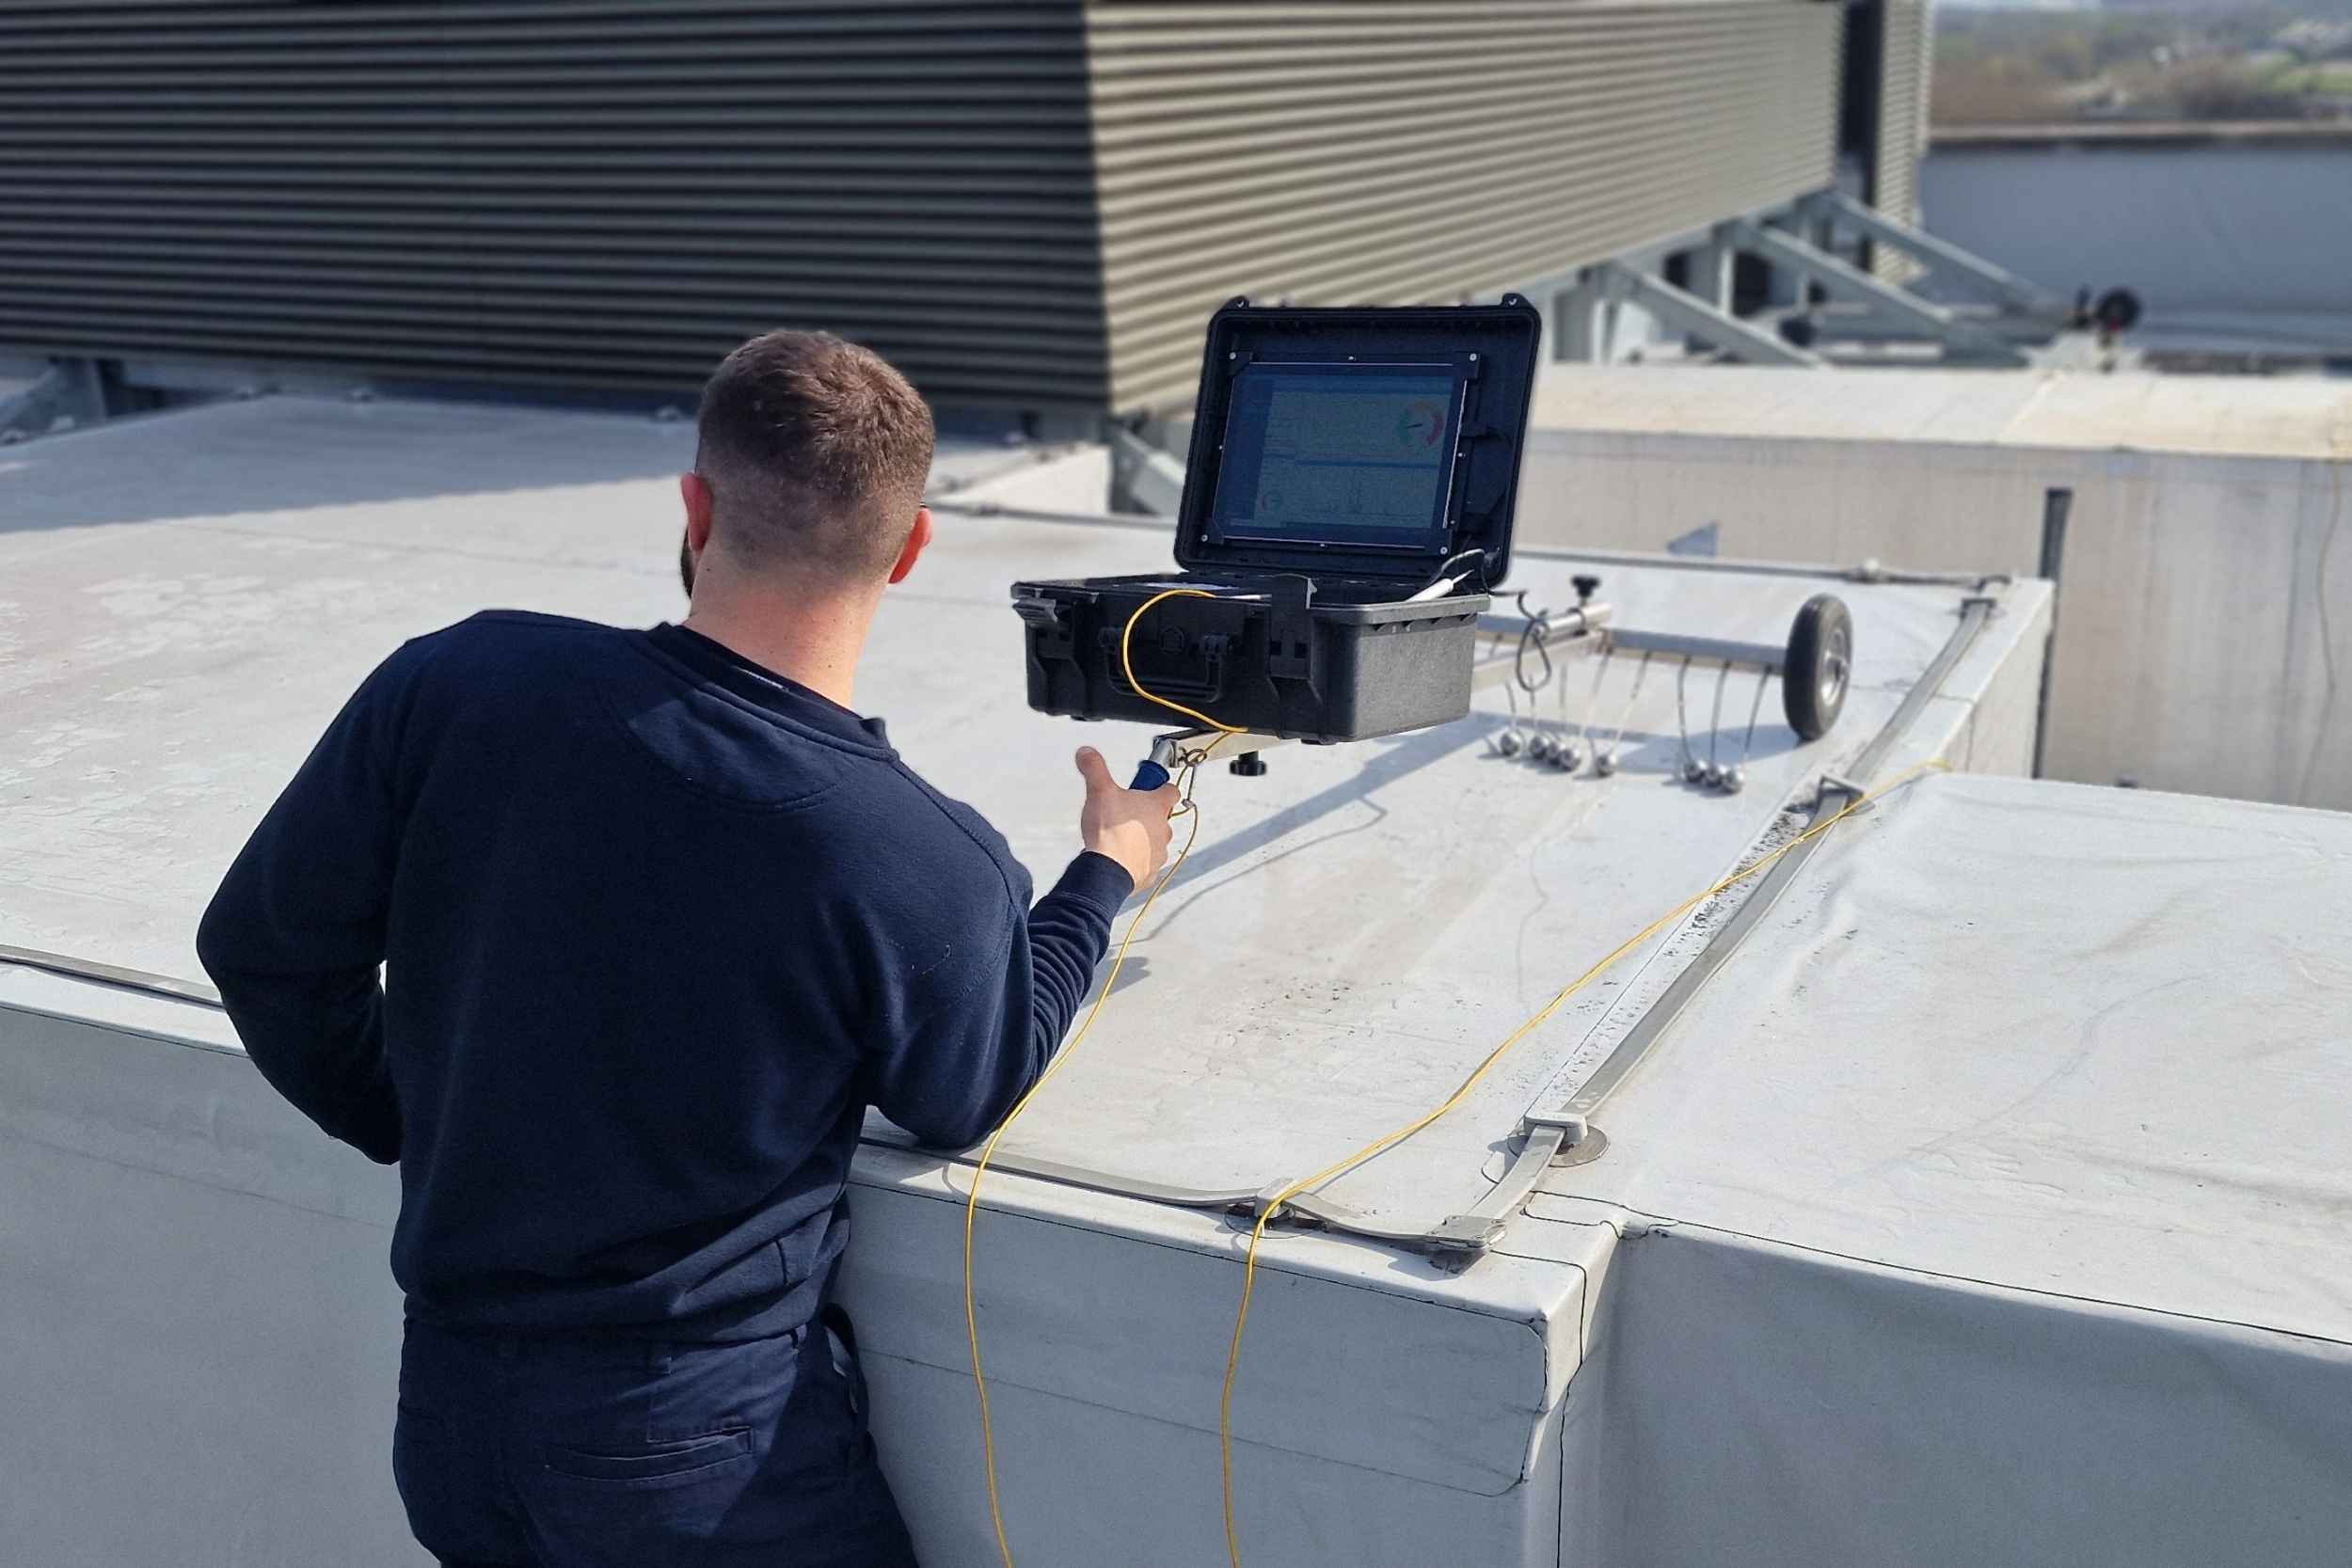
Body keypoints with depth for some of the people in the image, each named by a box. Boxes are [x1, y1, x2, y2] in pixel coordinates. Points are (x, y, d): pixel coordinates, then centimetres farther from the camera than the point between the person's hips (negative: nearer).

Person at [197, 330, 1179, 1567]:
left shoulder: (452, 686, -13)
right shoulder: (929, 870, -20)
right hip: (708, 1454, -4)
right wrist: (1106, 875, 14)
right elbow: (970, 1095, 0)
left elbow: (263, 947, -2)